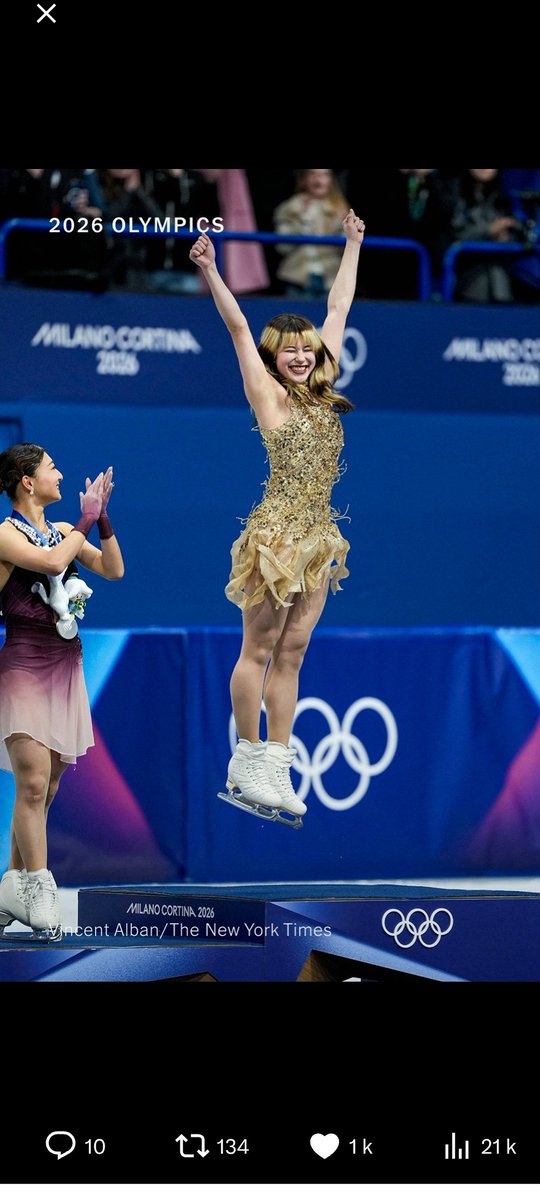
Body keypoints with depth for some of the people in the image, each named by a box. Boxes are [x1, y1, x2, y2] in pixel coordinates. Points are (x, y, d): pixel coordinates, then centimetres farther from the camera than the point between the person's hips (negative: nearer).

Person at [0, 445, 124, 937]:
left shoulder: (63, 531, 13)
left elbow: (113, 569, 9)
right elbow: (51, 562, -22)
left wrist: (101, 518, 0)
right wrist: (86, 520, -10)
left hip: (65, 667, 7)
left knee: (45, 787, 6)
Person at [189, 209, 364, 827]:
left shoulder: (320, 393, 12)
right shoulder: (268, 394, -2)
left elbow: (338, 310, 20)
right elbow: (239, 327, -11)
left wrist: (353, 246, 28)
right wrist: (210, 272, -20)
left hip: (318, 536, 6)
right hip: (278, 531, -6)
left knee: (292, 652, 6)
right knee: (260, 648, -1)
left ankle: (275, 771, 7)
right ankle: (247, 760, 4)